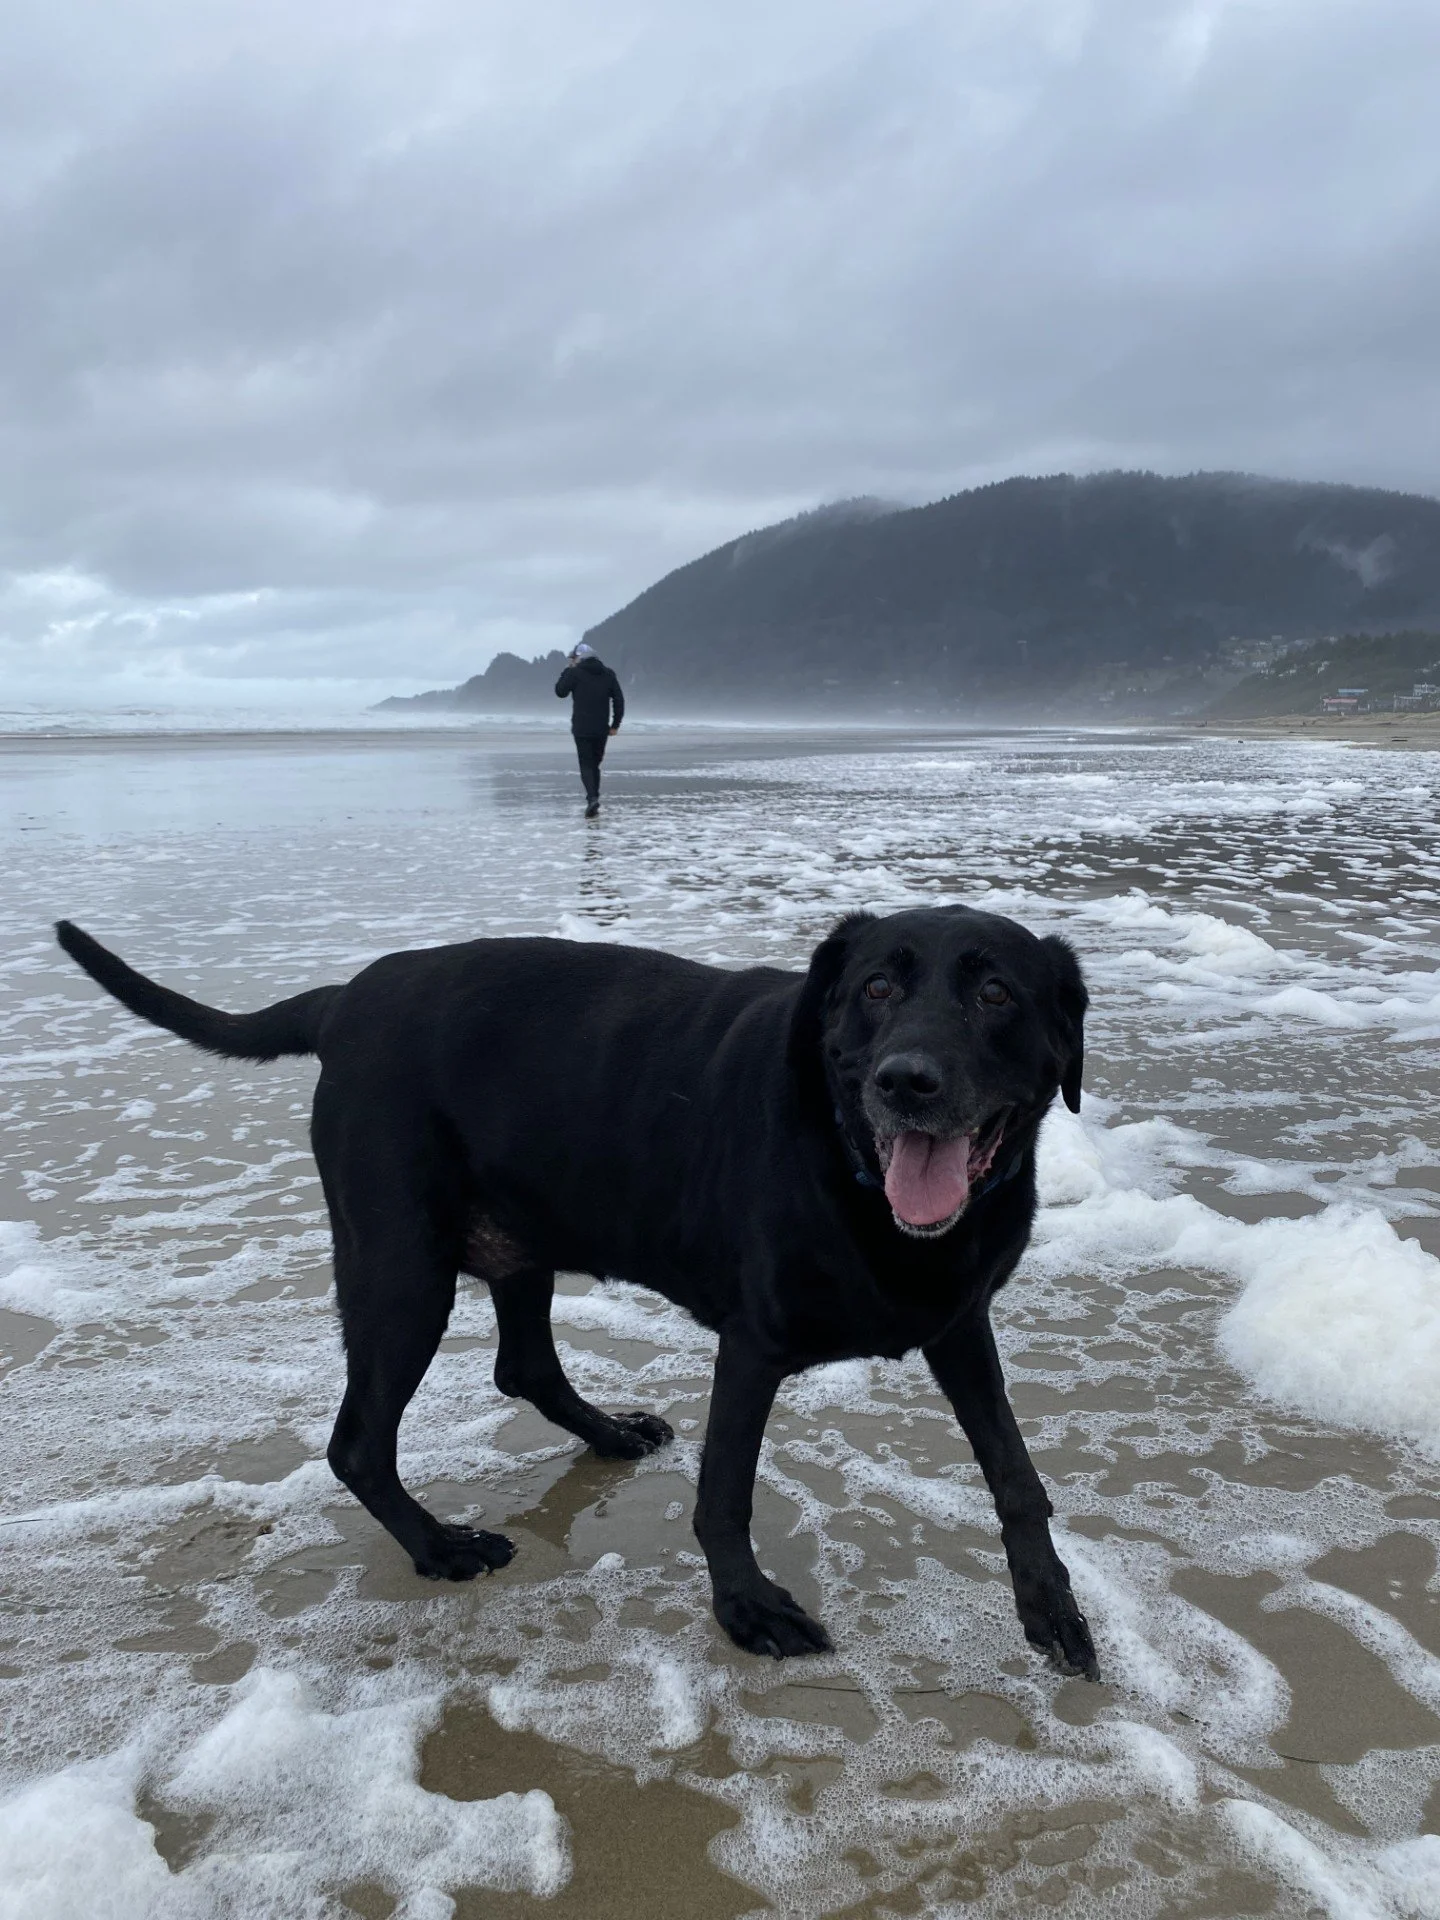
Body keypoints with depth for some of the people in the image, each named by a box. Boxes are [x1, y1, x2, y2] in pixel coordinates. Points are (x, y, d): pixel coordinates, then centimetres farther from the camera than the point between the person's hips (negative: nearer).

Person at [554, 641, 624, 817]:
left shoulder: (575, 672, -6)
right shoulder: (608, 674, 8)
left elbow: (560, 692, 3)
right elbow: (619, 700, 5)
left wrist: (566, 670, 12)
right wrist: (615, 724, 10)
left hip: (582, 729, -4)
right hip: (601, 729, 4)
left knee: (586, 765, -2)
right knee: (595, 764, 15)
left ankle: (592, 798, -21)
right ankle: (594, 800, 13)